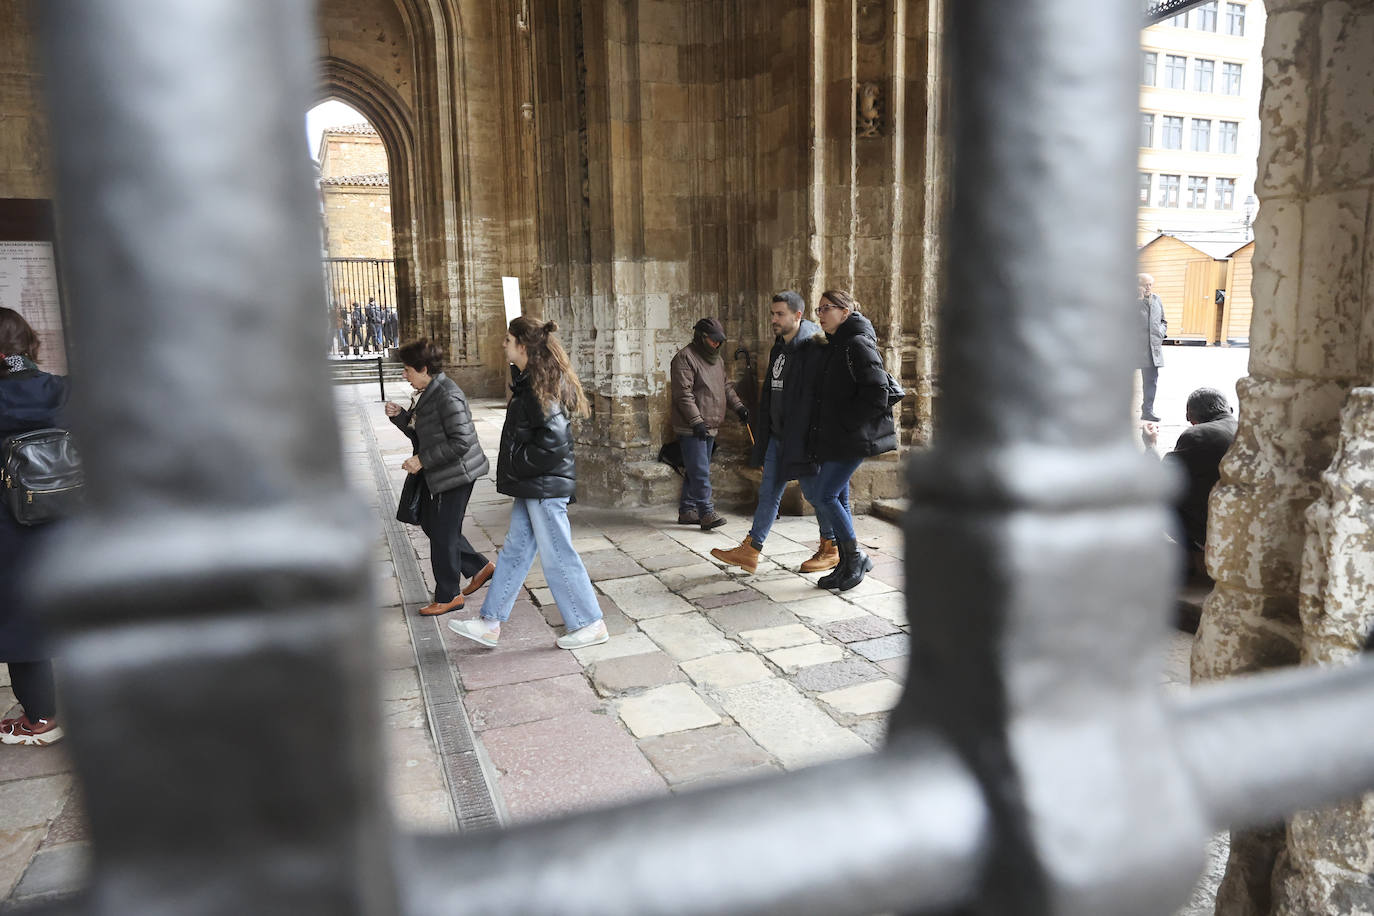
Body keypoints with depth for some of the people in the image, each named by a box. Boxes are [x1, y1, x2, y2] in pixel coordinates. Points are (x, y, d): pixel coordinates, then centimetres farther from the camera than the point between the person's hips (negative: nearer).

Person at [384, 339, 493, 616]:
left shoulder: (447, 395, -21)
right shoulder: (425, 393, 10)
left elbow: (461, 441, -25)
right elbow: (419, 433, 16)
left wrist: (422, 460, -22)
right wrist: (399, 415, -1)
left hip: (456, 474, -10)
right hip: (435, 476, 10)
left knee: (443, 534, 1)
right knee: (430, 524, 18)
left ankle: (448, 596, 17)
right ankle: (480, 567, 29)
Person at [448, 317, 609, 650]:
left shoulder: (540, 388, -20)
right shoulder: (528, 381, 12)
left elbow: (553, 440, -26)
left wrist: (519, 466, -15)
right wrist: (517, 467, 12)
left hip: (544, 486, -10)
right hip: (532, 485, 10)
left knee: (557, 556, 0)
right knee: (514, 551, 15)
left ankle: (591, 625, 14)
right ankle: (490, 625, 25)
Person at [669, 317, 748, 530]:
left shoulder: (717, 360, 18)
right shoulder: (684, 358, -10)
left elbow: (726, 386, 26)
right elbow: (683, 394, -17)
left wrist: (738, 406, 10)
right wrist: (696, 421, -22)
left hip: (709, 427, 9)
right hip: (691, 428, -9)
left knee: (696, 471, 12)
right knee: (699, 472, -11)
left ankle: (687, 511, 19)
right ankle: (706, 512, -10)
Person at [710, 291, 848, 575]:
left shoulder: (813, 348, -14)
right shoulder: (778, 349, 12)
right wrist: (763, 432, 18)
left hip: (805, 435, -8)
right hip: (777, 435, 8)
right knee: (768, 492, 9)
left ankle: (830, 549, 22)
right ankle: (749, 551, 12)